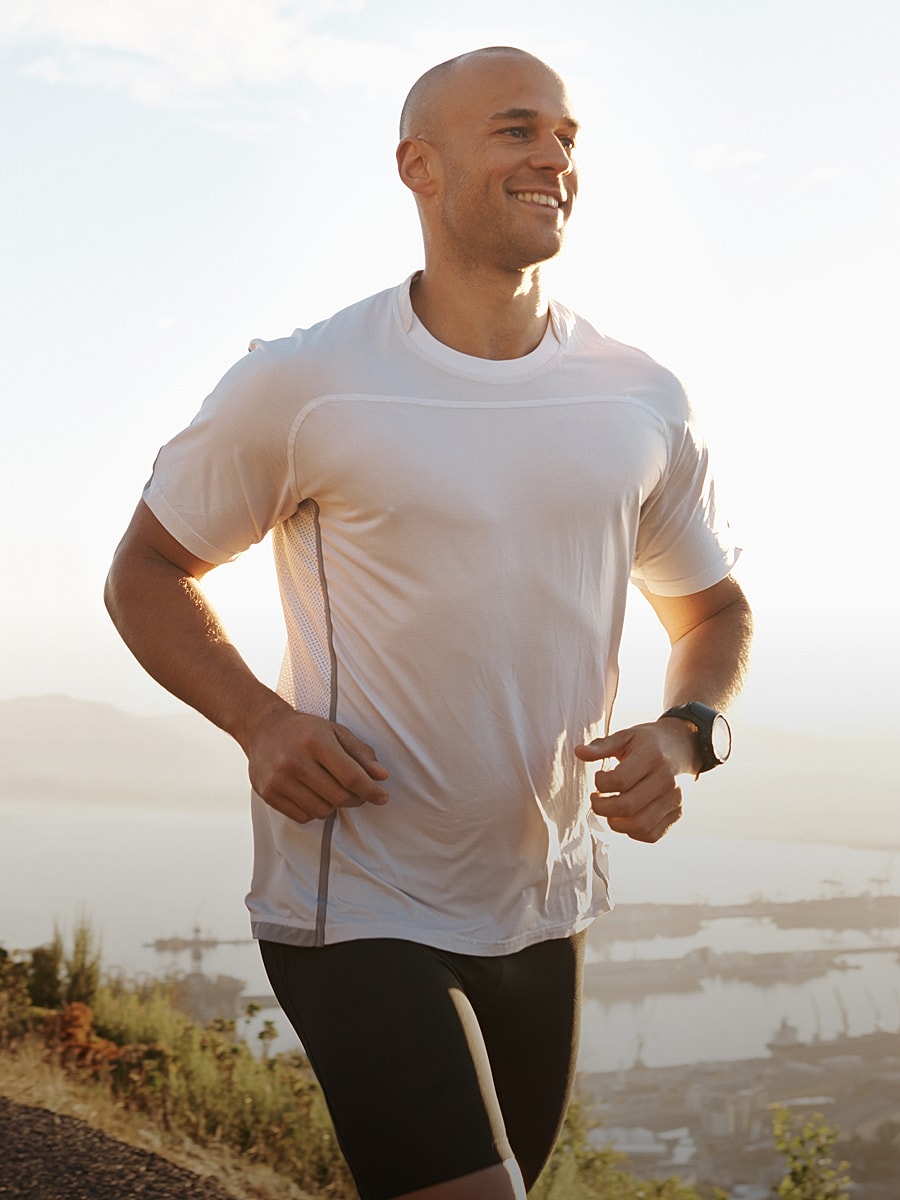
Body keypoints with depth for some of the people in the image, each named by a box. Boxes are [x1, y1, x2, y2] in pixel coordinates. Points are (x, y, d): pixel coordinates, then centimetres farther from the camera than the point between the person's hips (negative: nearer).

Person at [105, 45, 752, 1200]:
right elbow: (145, 573, 0)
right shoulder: (299, 385, -10)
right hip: (354, 904, -5)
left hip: (544, 909, 6)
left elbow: (712, 607, 13)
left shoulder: (643, 401, 1)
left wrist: (681, 736, -8)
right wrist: (258, 720, -17)